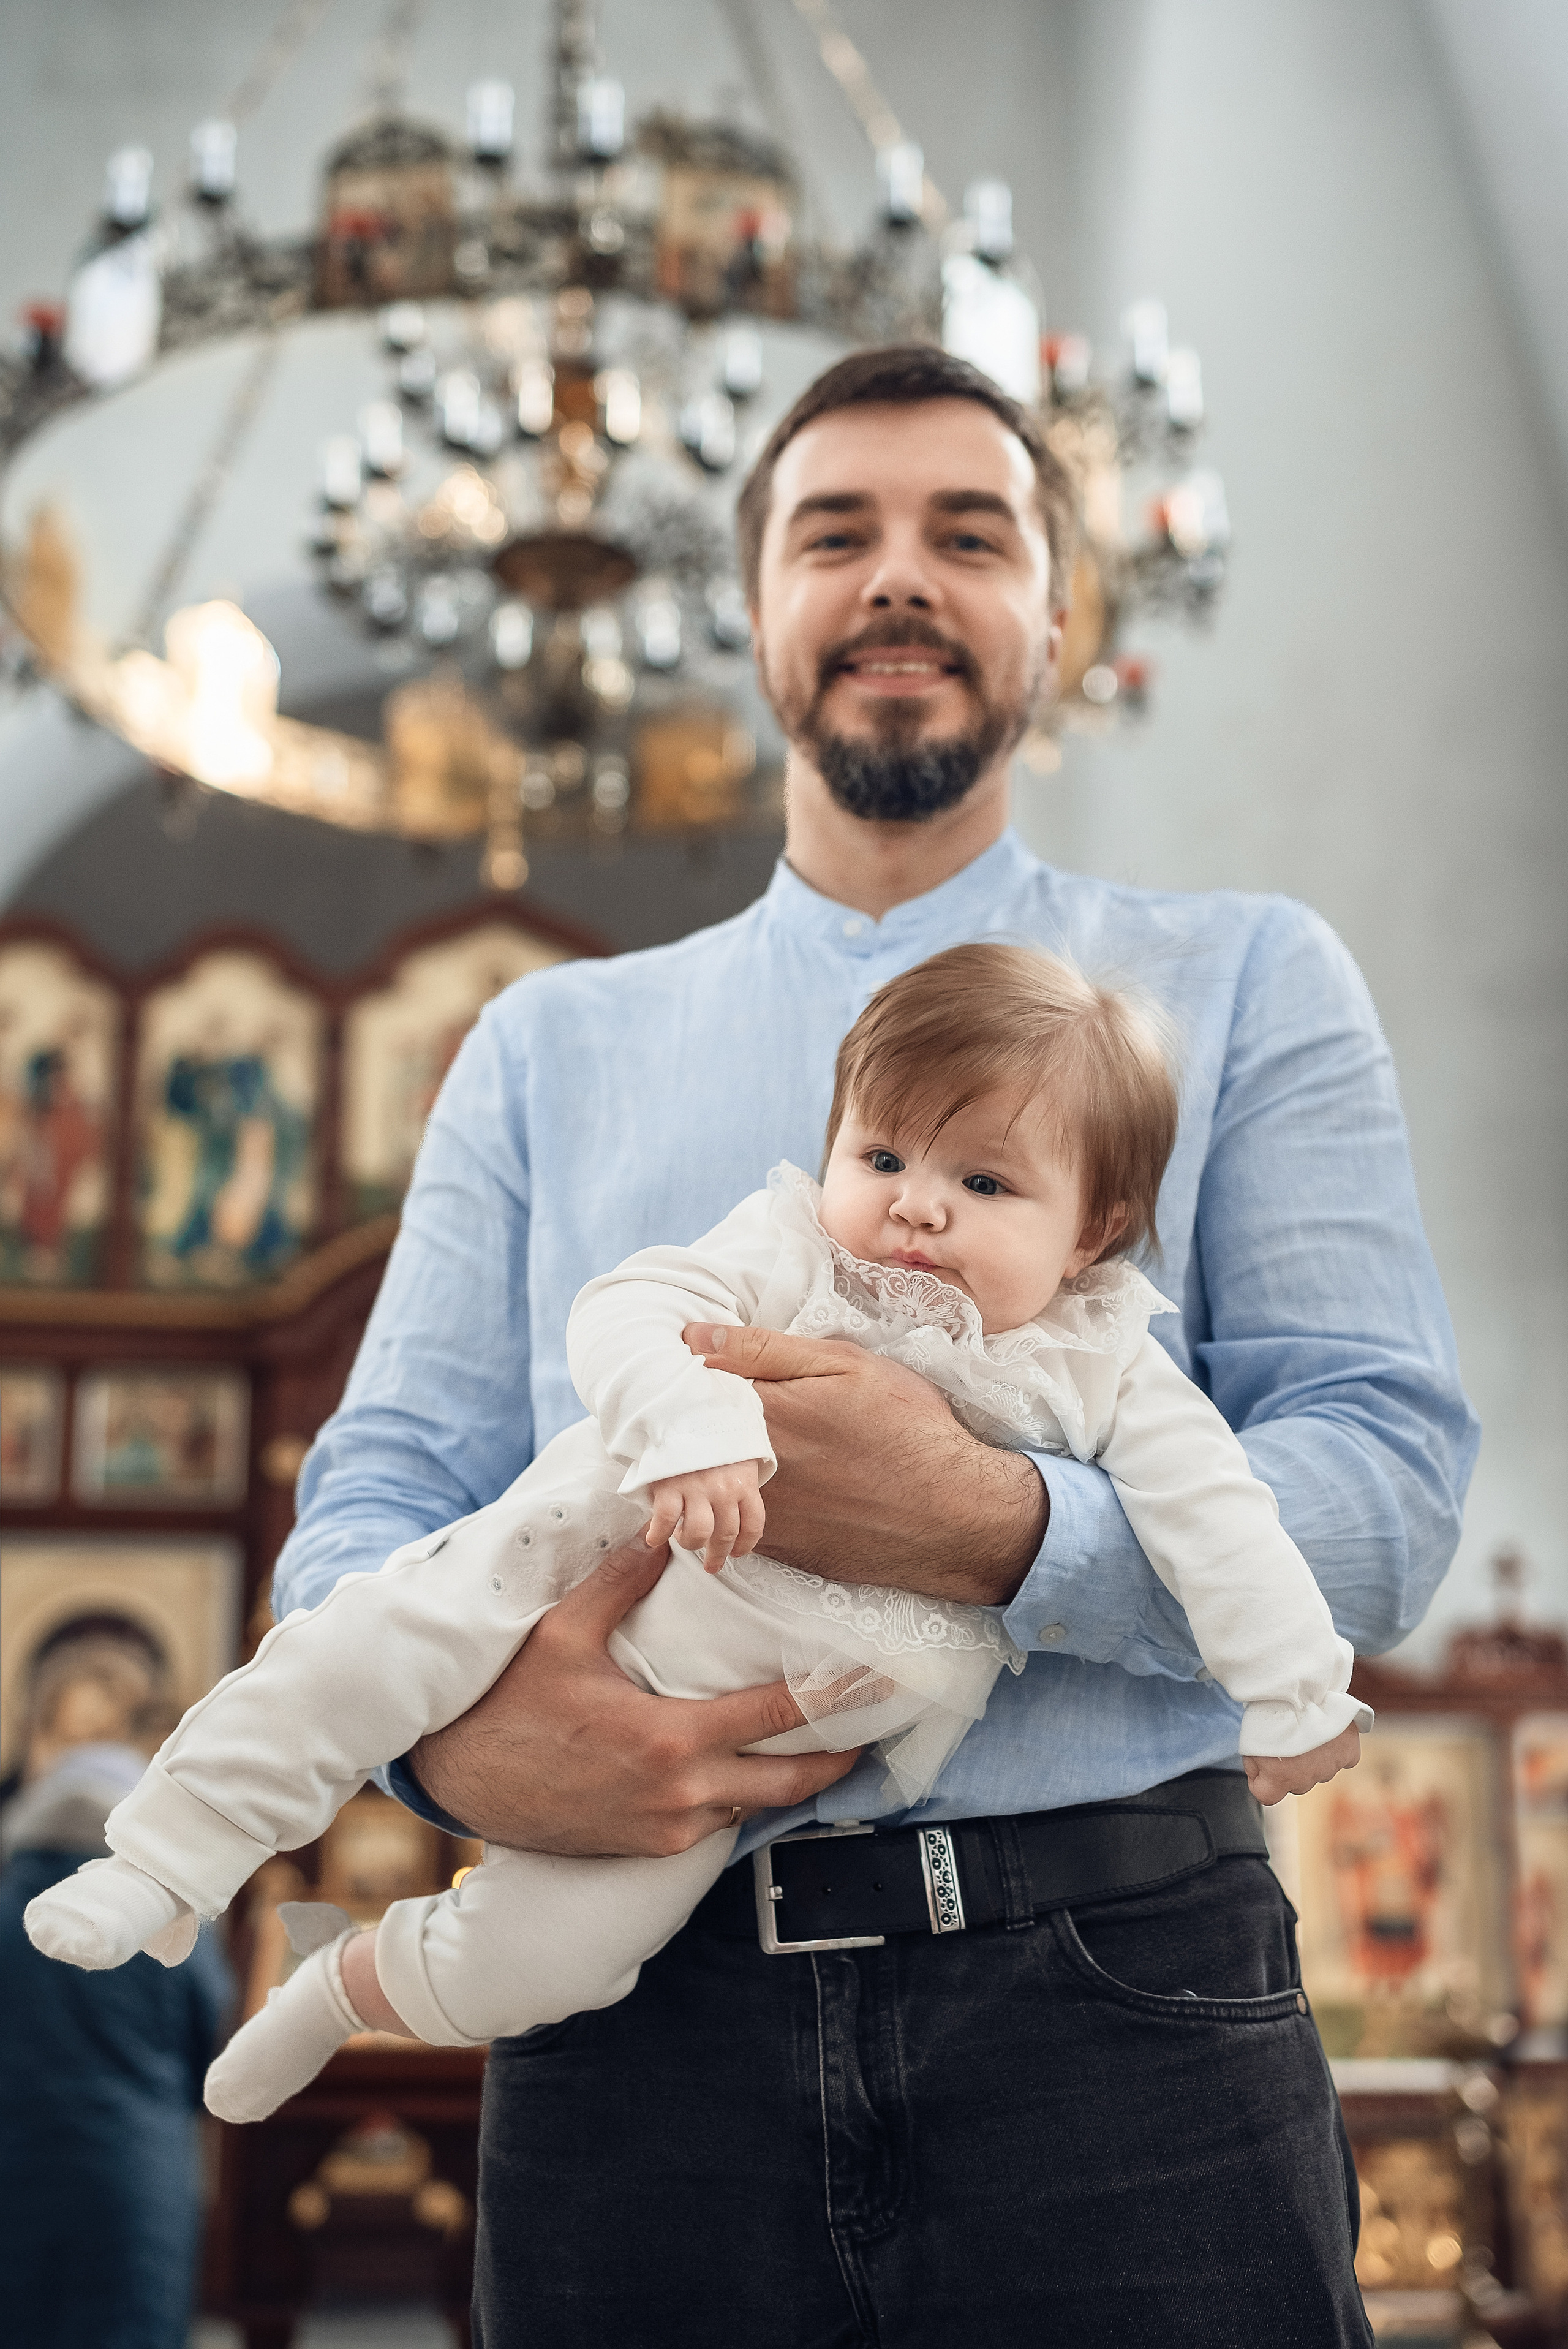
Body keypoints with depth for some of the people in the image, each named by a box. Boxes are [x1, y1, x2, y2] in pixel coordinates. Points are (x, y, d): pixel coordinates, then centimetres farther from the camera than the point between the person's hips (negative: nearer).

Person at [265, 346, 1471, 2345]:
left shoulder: (1247, 985, 8)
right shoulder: (549, 1044, 15)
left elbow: (1388, 1487, -2)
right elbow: (378, 1487, 8)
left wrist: (995, 1531, -21)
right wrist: (451, 1721, -16)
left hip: (1113, 2001, -1)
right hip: (645, 2018, 2)